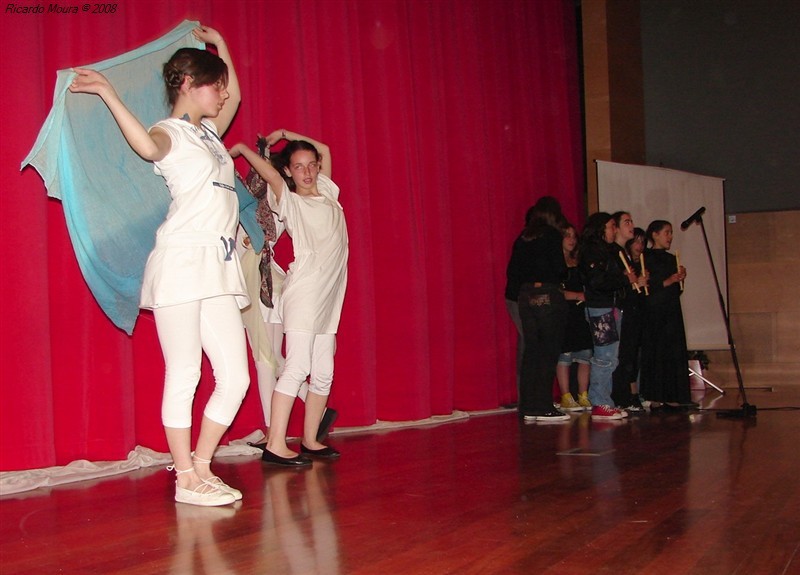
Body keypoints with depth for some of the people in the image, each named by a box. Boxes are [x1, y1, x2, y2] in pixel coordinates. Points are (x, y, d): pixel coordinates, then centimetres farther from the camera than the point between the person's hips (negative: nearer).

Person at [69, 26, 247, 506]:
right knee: (184, 375, -4)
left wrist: (220, 46, 41)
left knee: (236, 379, 3)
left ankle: (202, 469, 14)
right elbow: (148, 147, -26)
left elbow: (235, 97, 42)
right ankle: (185, 480, 5)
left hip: (219, 268, 8)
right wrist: (108, 93, -28)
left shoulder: (209, 131, 23)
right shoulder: (171, 132, -1)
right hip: (182, 263, -8)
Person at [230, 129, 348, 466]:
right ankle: (275, 445, -16)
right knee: (298, 366, -15)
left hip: (329, 298, 7)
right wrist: (241, 148, 4)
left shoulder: (328, 193, 20)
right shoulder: (290, 202, 5)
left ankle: (310, 441, 12)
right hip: (303, 292, -7)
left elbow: (325, 150, 29)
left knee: (323, 372, 5)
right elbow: (270, 174, -10)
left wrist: (285, 134, 27)